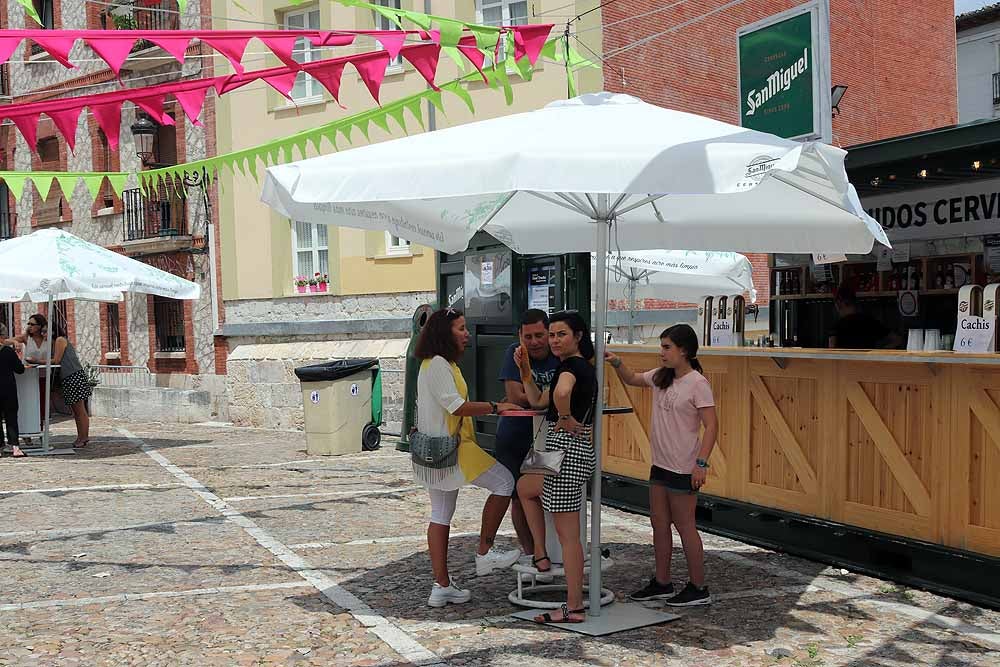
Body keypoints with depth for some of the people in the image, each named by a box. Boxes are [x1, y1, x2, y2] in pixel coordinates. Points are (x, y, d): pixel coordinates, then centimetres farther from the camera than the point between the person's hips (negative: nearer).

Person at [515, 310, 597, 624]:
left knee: (567, 533, -2)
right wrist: (525, 369, 12)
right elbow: (538, 401, 22)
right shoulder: (582, 366, 18)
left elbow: (561, 392, -39)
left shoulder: (572, 365, -13)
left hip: (566, 450, -10)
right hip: (575, 449, 10)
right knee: (525, 487, 26)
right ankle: (541, 556, 26)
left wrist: (565, 419, -21)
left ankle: (574, 608, 6)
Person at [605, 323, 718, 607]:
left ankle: (698, 588, 13)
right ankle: (662, 583, 26)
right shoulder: (661, 377, 7)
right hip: (660, 464, 8)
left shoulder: (697, 383, -16)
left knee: (684, 525, 1)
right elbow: (631, 379, 22)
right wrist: (616, 363, 2)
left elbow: (711, 426, -18)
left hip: (683, 468, -8)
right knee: (659, 523, 14)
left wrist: (701, 463, -24)